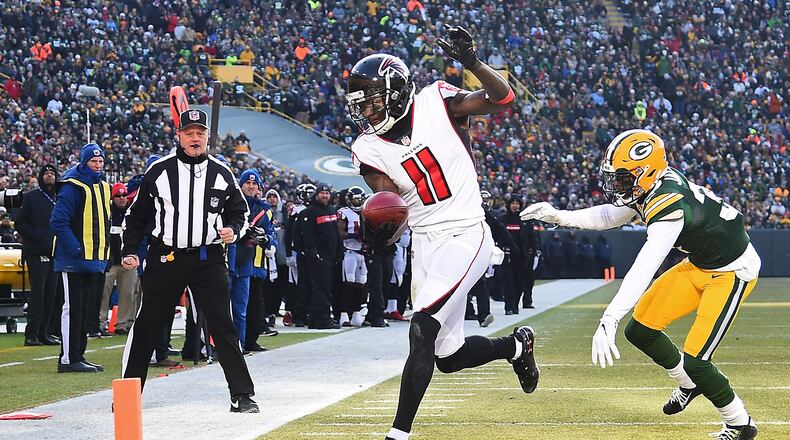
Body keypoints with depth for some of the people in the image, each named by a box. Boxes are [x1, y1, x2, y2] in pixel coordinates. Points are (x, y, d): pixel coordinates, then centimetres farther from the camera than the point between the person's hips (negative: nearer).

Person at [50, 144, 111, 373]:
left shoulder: (103, 186, 15)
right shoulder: (73, 187, -12)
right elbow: (58, 221, -18)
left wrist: (104, 250, 14)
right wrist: (75, 249, -21)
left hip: (95, 260, 8)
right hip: (73, 261, -8)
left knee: (86, 310, 11)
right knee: (73, 308, -7)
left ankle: (78, 356, 18)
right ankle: (68, 360, -6)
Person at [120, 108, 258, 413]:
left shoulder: (221, 174, 6)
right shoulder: (158, 171, 3)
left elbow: (239, 211, 15)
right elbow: (137, 215, 9)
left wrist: (233, 231, -6)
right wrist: (130, 251, 1)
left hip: (208, 259, 0)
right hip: (165, 259, 0)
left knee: (223, 325, -4)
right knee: (146, 325, 4)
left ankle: (242, 395, -1)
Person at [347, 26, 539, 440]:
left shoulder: (436, 103, -6)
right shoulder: (369, 150, 2)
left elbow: (503, 99, -12)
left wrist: (471, 62, -28)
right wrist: (379, 229, -30)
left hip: (465, 236, -5)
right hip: (424, 246, 6)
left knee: (422, 332, -20)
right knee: (448, 356, 9)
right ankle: (515, 345, 39)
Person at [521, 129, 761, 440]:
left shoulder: (669, 207, -34)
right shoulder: (653, 184, -7)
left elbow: (642, 273, -43)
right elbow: (611, 216, 13)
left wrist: (608, 322, -49)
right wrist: (559, 217, 1)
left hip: (733, 271, -9)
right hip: (699, 265, 9)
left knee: (695, 361, -14)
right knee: (639, 331, 6)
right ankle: (689, 384, 30)